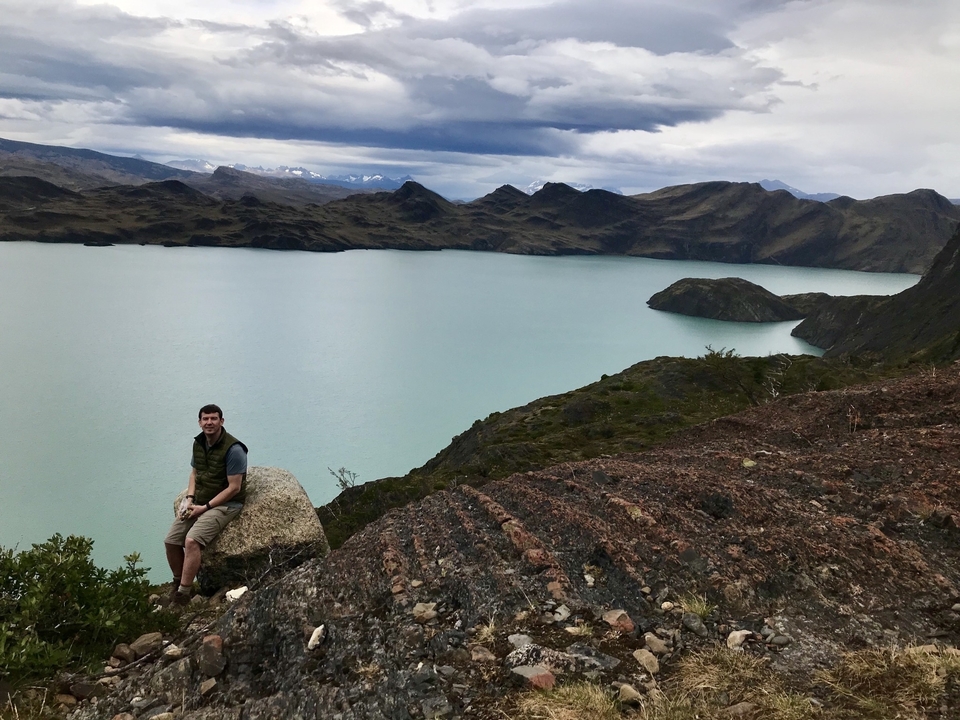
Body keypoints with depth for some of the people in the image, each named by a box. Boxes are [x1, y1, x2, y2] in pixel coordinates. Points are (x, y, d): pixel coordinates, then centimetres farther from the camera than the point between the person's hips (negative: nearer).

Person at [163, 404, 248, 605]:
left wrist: (205, 507, -17)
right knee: (171, 541, 0)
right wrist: (189, 499, 1)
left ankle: (182, 596, -16)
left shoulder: (233, 449, -20)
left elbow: (234, 488, -19)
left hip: (225, 504, -8)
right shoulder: (199, 443, 4)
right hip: (199, 501, 8)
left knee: (191, 540, -26)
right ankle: (178, 583, 23)